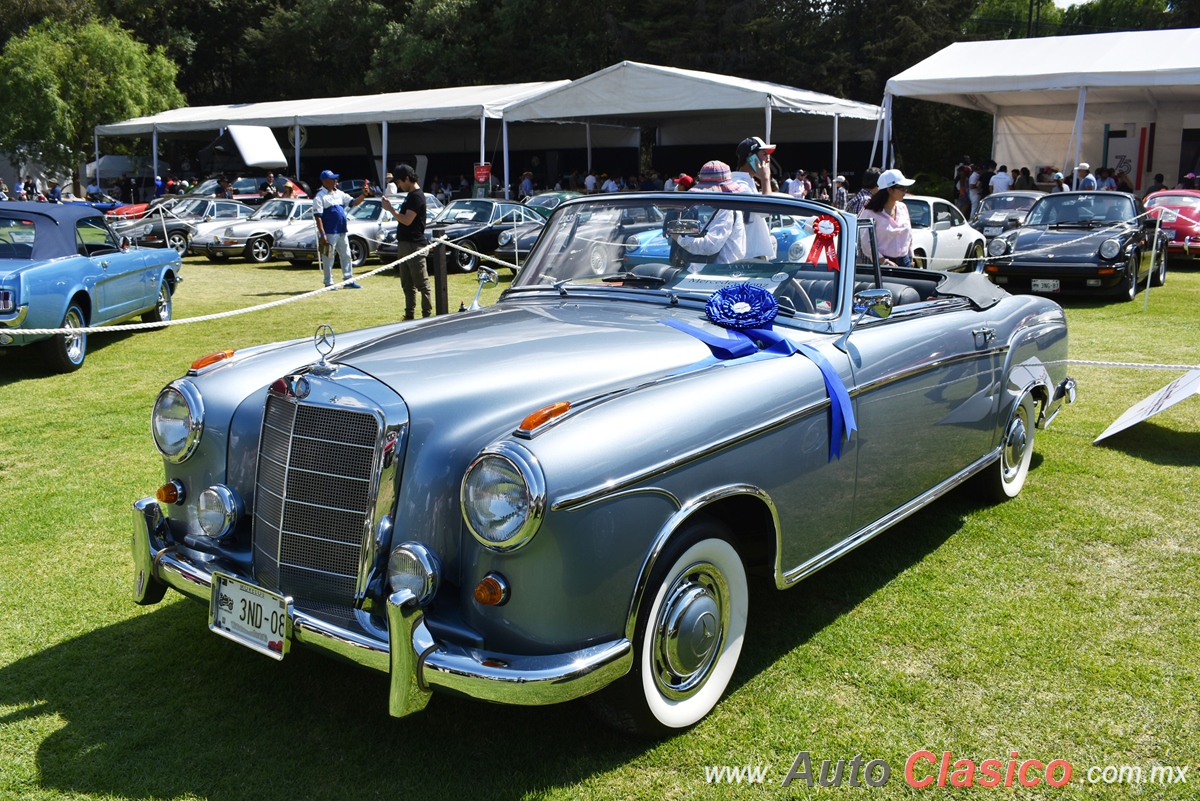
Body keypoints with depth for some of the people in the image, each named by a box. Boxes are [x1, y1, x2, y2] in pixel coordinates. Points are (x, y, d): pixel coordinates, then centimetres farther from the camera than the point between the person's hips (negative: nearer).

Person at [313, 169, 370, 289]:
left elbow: (353, 202, 11)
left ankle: (348, 281, 19)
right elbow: (318, 217, -14)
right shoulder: (320, 197, -9)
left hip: (342, 232, 8)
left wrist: (364, 195, -7)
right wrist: (322, 234, -20)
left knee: (346, 256, 12)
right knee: (328, 258, 1)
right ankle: (329, 283, 8)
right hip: (329, 233, -7)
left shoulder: (339, 194, 12)